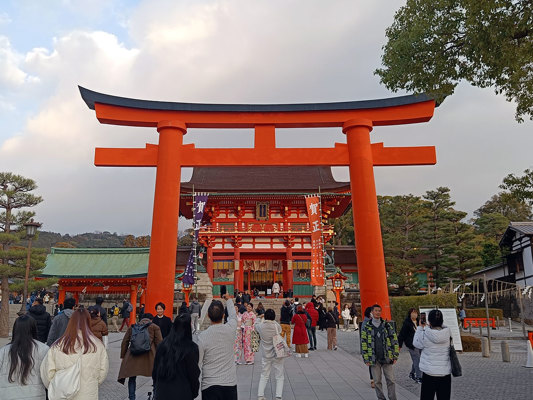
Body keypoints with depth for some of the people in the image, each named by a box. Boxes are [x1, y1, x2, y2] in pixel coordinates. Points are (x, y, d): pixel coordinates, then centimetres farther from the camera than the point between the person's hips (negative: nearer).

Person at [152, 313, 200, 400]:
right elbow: (193, 374, -8)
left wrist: (156, 388, 19)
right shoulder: (191, 348, -15)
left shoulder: (163, 344, -3)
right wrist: (195, 392, 7)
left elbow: (155, 369, 6)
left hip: (161, 393, 4)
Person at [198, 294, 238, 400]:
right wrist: (228, 299, 33)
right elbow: (233, 315, 17)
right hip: (230, 383, 2)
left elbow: (198, 363, -7)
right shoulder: (230, 329, -7)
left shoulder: (202, 336, -13)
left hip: (209, 385, -2)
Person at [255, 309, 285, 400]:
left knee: (264, 376, 17)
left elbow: (256, 324, 13)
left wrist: (259, 318, 32)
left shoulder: (260, 326, -11)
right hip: (277, 354, -2)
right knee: (279, 376, 10)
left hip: (266, 355, 2)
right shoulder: (277, 326, -14)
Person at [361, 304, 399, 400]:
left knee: (391, 380, 2)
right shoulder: (366, 327, 1)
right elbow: (364, 344, 2)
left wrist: (395, 356, -1)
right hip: (374, 359, 0)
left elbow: (394, 340, 4)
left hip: (387, 358, 0)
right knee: (377, 381, 8)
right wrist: (366, 359, -3)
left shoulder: (387, 325, 3)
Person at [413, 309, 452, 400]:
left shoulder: (424, 335, -16)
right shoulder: (448, 333, -8)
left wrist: (420, 328, 7)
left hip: (429, 373, -3)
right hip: (445, 373, 3)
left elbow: (416, 344, 1)